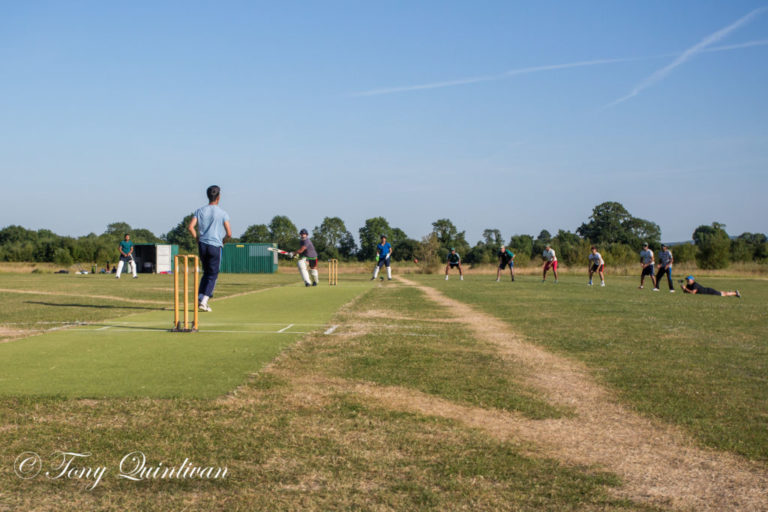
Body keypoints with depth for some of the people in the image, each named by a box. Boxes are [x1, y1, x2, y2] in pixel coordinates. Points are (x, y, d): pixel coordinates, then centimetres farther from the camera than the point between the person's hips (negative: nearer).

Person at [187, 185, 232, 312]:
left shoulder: (200, 211, 5)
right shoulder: (223, 213, -6)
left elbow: (190, 227, -5)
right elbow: (229, 234, -10)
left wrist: (197, 238, 8)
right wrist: (223, 241, 10)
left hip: (202, 245, 4)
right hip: (215, 246, -4)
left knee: (206, 273, 19)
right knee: (213, 275, 2)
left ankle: (200, 298, 10)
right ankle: (204, 301, -9)